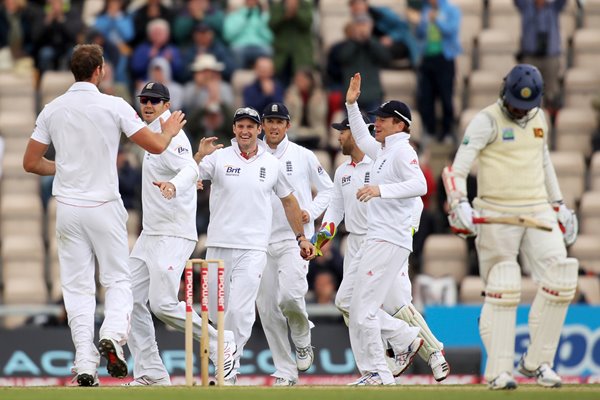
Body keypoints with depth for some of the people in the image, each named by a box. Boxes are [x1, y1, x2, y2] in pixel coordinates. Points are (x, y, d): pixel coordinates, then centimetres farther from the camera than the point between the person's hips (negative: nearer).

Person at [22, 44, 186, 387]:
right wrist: (170, 130, 15)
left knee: (78, 287, 6)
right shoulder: (114, 106, -8)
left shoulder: (52, 110, 2)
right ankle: (112, 335, -20)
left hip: (68, 208, 3)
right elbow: (156, 146, -7)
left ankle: (85, 365, -1)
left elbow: (31, 162, 5)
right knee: (118, 279, 8)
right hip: (104, 205, -2)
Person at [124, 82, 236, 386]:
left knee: (163, 304, -16)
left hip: (173, 235, -10)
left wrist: (174, 184, -53)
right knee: (132, 300, 3)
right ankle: (150, 374, 5)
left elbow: (190, 170, -34)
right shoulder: (153, 135, 17)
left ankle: (220, 345, 1)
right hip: (150, 234, 10)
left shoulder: (171, 136, -14)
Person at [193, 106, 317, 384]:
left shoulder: (272, 164, 7)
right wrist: (199, 156, -28)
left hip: (253, 249, -1)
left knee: (240, 311, -12)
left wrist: (301, 237, 20)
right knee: (217, 311, 5)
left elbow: (288, 201, 20)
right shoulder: (219, 157, 1)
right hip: (219, 246, 1)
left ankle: (228, 374, -7)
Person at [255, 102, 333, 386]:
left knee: (289, 294, -24)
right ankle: (285, 372, 10)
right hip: (262, 240, 3)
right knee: (267, 308, 1)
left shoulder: (303, 156, 3)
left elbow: (327, 189, 9)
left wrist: (310, 212, -7)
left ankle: (303, 340, 7)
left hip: (295, 238, -3)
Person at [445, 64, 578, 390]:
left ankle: (536, 362, 5)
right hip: (497, 215, -5)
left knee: (560, 281, -7)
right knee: (502, 291, -7)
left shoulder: (538, 118, 13)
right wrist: (459, 204, -27)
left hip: (538, 211, 5)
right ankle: (499, 372, -1)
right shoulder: (486, 121, -7)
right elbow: (459, 167, -14)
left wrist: (558, 204, 27)